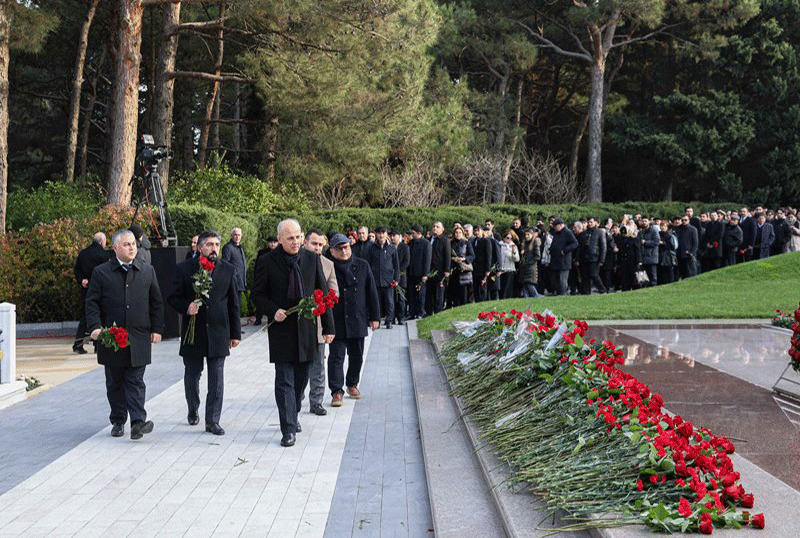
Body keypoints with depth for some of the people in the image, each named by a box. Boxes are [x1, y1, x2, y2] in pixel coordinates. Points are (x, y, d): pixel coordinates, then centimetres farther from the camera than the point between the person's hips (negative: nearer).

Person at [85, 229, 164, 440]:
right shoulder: (101, 272, 3)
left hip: (139, 337, 0)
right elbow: (92, 302, 2)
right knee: (114, 383, 9)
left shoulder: (147, 271, 8)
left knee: (135, 382, -5)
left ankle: (138, 422, -11)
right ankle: (118, 422, 19)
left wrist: (157, 329, 6)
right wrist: (95, 326, -12)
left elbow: (157, 302, 12)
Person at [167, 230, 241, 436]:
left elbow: (233, 303, 8)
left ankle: (212, 420, 7)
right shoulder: (184, 269, -2)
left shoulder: (228, 270, 4)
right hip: (193, 332, 0)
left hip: (218, 332, 1)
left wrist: (235, 333, 8)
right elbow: (173, 298, 2)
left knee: (216, 378, -1)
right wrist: (186, 308, -19)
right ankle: (193, 411, 37)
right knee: (192, 375, 13)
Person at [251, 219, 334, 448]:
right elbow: (257, 294, 3)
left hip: (306, 327, 3)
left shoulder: (312, 259, 3)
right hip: (281, 328, -3)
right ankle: (288, 429, -2)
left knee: (301, 378, 13)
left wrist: (328, 326, 4)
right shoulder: (269, 261, -4)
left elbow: (323, 293, 7)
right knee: (284, 381, -5)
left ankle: (292, 417, 33)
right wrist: (273, 311, -15)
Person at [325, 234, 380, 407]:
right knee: (336, 356, -4)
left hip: (358, 320, 3)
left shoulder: (362, 266, 5)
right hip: (336, 321, -3)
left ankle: (352, 384, 32)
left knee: (357, 356, 13)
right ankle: (337, 391, 2)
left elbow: (371, 293, 9)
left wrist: (374, 316, 8)